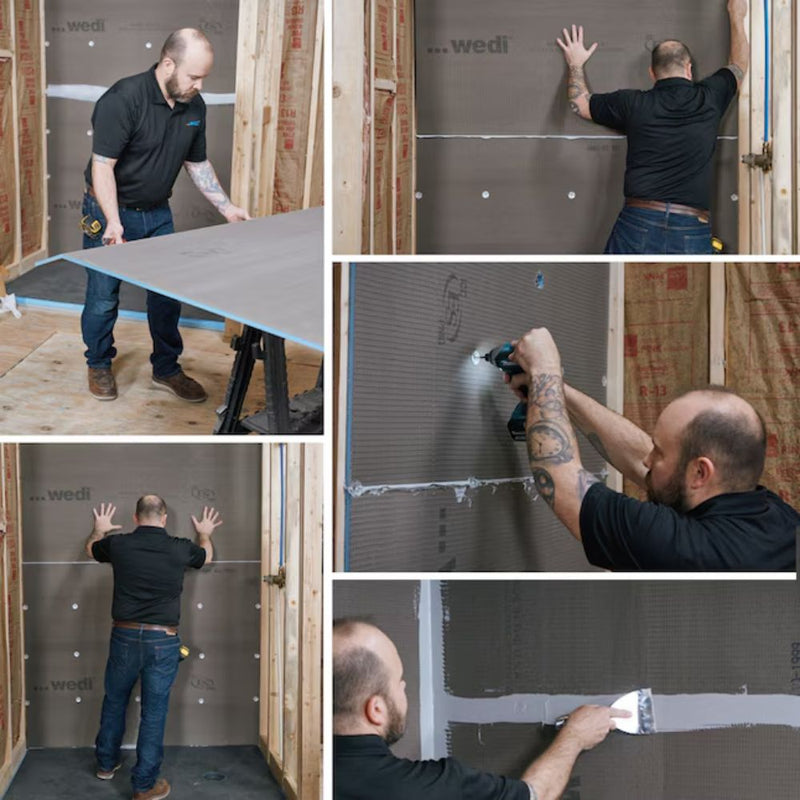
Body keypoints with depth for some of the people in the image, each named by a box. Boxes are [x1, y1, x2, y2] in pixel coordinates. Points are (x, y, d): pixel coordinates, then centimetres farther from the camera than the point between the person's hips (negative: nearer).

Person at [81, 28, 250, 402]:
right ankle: (99, 365, 24)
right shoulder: (123, 99, -23)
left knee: (167, 293, 8)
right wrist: (113, 223, -32)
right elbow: (102, 165, -24)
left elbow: (198, 164, 10)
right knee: (104, 296, 4)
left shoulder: (194, 106, -2)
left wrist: (227, 207, 3)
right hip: (110, 209, -6)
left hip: (157, 213, 6)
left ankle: (166, 369, 22)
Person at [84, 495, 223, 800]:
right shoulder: (179, 549, -6)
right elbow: (206, 555, 19)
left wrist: (99, 529, 42)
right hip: (163, 640, -2)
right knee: (154, 713, 4)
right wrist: (205, 533, 40)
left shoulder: (118, 544, -4)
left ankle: (106, 763, 38)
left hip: (125, 636, 2)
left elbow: (91, 548, 21)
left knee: (114, 702, 22)